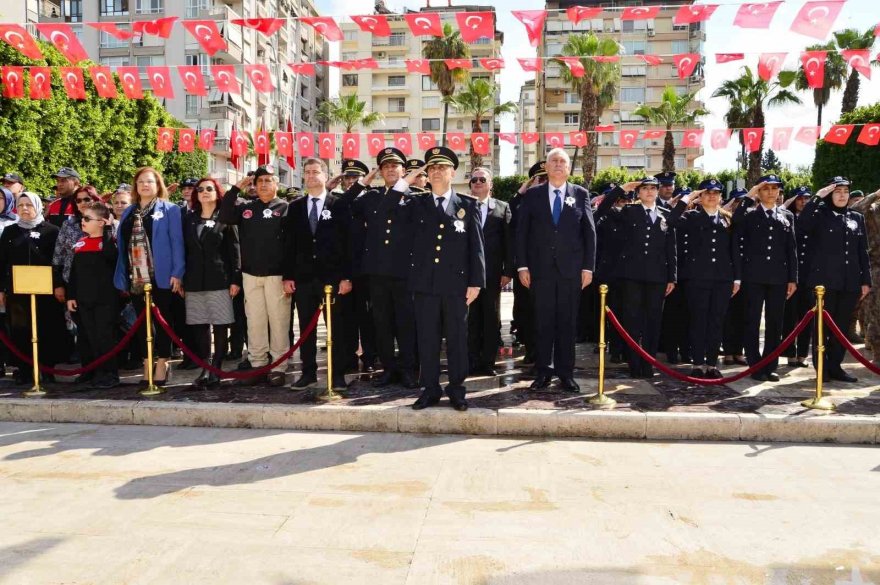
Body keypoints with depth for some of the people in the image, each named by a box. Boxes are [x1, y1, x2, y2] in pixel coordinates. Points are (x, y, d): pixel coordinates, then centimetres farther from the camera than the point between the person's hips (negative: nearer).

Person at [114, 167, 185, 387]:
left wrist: (177, 273, -15)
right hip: (136, 276, 5)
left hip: (161, 276, -5)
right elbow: (122, 245, 14)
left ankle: (162, 365, 11)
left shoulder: (169, 210, -1)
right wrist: (122, 277, 8)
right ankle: (147, 365, 21)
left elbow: (176, 242, -8)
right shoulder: (128, 213, 14)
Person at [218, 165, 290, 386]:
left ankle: (278, 367, 5)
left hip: (276, 274, -4)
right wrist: (236, 189, -1)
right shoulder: (246, 207, 12)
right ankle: (257, 364, 16)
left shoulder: (284, 208, 0)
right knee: (255, 321, 8)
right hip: (250, 274, 4)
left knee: (278, 321, -1)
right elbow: (223, 217, -1)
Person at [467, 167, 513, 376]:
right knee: (470, 319, 4)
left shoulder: (502, 208, 8)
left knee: (491, 319, 5)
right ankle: (472, 361, 13)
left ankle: (488, 362, 14)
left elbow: (508, 241, 4)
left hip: (493, 273, 1)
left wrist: (508, 271, -3)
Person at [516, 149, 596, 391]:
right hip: (540, 269, 0)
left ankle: (566, 373, 14)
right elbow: (521, 232, 4)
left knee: (567, 323, 5)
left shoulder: (581, 194, 7)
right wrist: (522, 266, -3)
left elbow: (589, 232, 5)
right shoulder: (532, 195, 6)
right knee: (543, 323, 4)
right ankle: (543, 371, 14)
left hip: (571, 269, 0)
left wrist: (588, 267, -1)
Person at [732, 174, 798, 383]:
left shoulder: (787, 215, 12)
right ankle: (756, 366, 7)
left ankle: (771, 366, 14)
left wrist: (793, 278, 4)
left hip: (779, 277, 3)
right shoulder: (748, 214, 4)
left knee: (775, 323, 6)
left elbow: (792, 248, 10)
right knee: (752, 323, 0)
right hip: (753, 276, -3)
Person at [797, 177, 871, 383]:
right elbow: (802, 224, -22)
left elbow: (863, 252, 13)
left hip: (850, 281, 5)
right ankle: (821, 367, 8)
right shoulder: (820, 215, 1)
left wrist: (866, 280, 8)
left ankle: (835, 366, 16)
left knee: (842, 325, 8)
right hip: (825, 279, -4)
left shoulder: (857, 218, 13)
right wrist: (817, 197, -19)